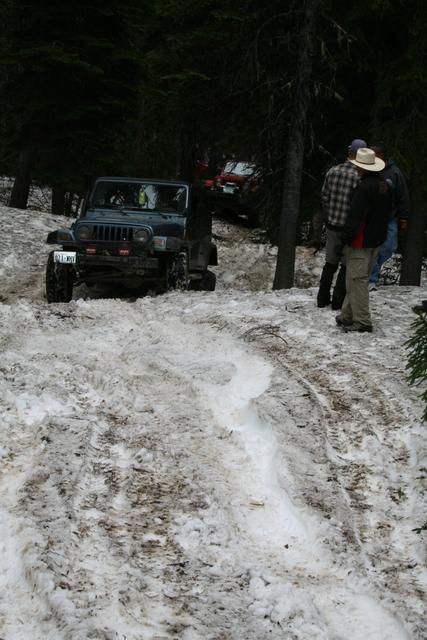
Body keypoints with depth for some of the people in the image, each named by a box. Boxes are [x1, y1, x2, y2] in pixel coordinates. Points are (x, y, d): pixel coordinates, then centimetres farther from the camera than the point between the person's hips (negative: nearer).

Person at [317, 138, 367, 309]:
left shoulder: (332, 171, -1)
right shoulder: (359, 176, -18)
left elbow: (324, 197, 6)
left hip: (332, 225, 5)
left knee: (330, 263, 19)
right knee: (347, 265, 9)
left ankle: (322, 298, 24)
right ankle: (338, 301, 11)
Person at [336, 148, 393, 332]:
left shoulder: (364, 187, -20)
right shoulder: (386, 186, 9)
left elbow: (354, 218, -22)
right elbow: (387, 215, 19)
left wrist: (344, 240, -17)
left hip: (360, 242, -9)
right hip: (376, 241, 9)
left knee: (357, 279, -5)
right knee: (360, 278, 16)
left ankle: (362, 321, -5)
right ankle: (347, 316, 23)